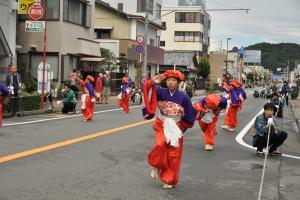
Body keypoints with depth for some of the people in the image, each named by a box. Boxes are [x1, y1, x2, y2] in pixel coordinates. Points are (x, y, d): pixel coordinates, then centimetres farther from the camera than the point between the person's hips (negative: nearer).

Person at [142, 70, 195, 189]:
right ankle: (156, 166, 2)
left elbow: (189, 116, -2)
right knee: (161, 144, -27)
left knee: (173, 155, 4)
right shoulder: (161, 92, -7)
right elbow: (146, 89, -16)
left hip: (176, 128, 0)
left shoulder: (183, 97, -11)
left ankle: (169, 180, 21)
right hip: (162, 125, 0)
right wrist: (152, 82, -32)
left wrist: (180, 126, 5)